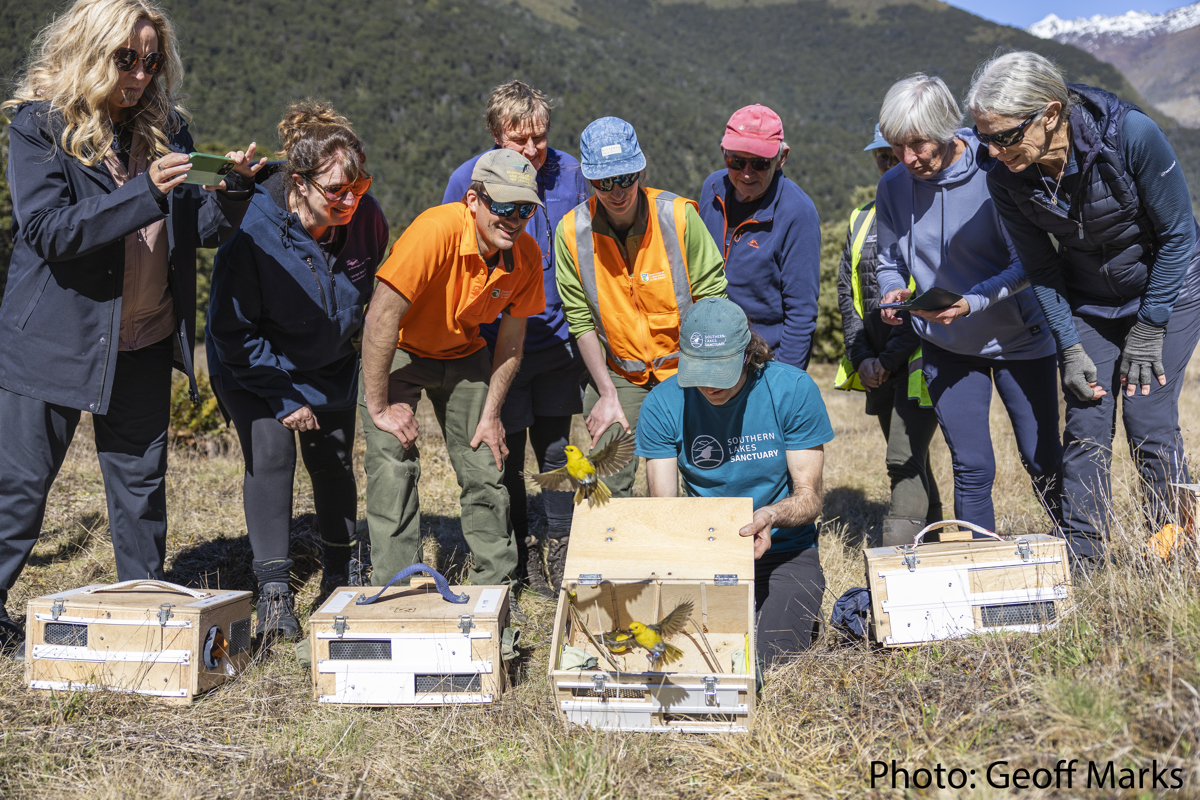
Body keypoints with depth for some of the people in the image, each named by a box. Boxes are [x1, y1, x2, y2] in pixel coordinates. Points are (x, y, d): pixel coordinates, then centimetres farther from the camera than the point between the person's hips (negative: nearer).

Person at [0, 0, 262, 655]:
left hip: (143, 341, 4)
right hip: (53, 339, -4)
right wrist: (146, 192, -27)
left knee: (142, 482, 10)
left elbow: (200, 230, 7)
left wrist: (233, 189, -13)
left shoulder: (164, 127, 6)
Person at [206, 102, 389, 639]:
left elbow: (374, 281, 6)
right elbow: (232, 331, -24)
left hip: (331, 364, 4)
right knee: (270, 452, -19)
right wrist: (284, 398, -21)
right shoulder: (251, 230, -32)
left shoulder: (364, 216, -19)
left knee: (334, 460, 6)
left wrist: (349, 324, 10)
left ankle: (339, 574, 26)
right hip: (253, 365, -4)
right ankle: (274, 592, -11)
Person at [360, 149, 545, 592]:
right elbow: (381, 318, -33)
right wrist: (379, 407, -27)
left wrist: (491, 414, -4)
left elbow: (512, 335, -2)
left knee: (486, 469, 2)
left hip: (463, 355, 5)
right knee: (393, 467, -15)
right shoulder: (436, 231, -34)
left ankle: (495, 586, 16)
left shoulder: (526, 255, -15)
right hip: (396, 354, -4)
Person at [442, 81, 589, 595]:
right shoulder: (468, 180, -8)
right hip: (498, 343, -2)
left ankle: (563, 549, 25)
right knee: (507, 456, 6)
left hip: (556, 337, 2)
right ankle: (521, 555, 23)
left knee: (556, 449, 10)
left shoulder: (567, 171, 0)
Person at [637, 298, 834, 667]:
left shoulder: (793, 389, -12)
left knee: (766, 655, -22)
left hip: (783, 550, -1)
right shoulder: (662, 404, -8)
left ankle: (805, 611, 12)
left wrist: (771, 515, -32)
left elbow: (809, 497, -9)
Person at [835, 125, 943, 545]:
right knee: (911, 462, 14)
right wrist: (862, 357, 0)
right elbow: (847, 292, 13)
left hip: (921, 357, -6)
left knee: (905, 461, -15)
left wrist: (890, 358, -13)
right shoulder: (862, 219, 15)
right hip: (878, 365, 7)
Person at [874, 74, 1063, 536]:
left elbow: (1027, 265, -16)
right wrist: (893, 294, -16)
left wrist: (971, 302, -29)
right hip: (947, 348, 2)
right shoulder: (893, 186, -6)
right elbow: (889, 263, 6)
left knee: (1042, 460, 5)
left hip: (1019, 337, -2)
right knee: (971, 468, 2)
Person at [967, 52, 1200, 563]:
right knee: (1085, 429, -4)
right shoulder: (1004, 176, -19)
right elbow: (1041, 268, -5)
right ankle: (1078, 566, 7)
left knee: (1149, 422, -8)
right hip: (1087, 304, 3)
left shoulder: (1132, 135, -30)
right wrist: (1070, 348, -10)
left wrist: (1147, 332, -14)